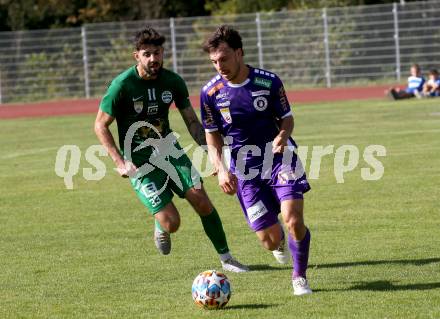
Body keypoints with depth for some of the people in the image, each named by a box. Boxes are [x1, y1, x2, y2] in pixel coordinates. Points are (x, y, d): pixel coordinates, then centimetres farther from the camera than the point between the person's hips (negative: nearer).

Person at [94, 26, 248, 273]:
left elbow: (192, 121, 7)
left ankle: (226, 258, 3)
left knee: (202, 201, -12)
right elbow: (100, 125, -8)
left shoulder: (172, 81, -3)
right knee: (171, 223, -13)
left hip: (168, 150, 4)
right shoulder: (122, 85, -16)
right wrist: (121, 163, -17)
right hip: (140, 161, -4)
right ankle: (160, 227, 26)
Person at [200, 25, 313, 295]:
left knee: (294, 222, -19)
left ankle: (300, 278, 9)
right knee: (270, 240, -4)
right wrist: (221, 169, -13)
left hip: (279, 158, -1)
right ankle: (280, 240, 37)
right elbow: (213, 137, 3)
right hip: (244, 170, 1)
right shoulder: (210, 93, -6)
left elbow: (287, 119, 2)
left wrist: (283, 135, -22)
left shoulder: (268, 82, -9)